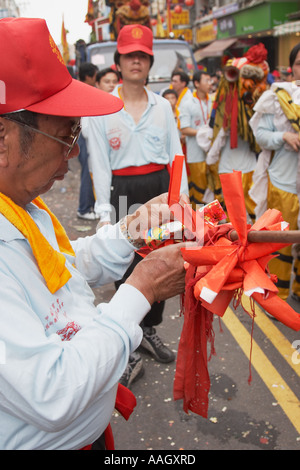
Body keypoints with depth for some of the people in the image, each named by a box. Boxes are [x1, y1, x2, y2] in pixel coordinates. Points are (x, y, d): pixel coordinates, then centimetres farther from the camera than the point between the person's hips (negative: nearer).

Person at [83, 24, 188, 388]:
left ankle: (149, 330, 33)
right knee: (127, 268, 3)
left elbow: (175, 154, 9)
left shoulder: (162, 106, 8)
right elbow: (100, 163, -5)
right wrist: (105, 210, -12)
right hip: (123, 191, -3)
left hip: (161, 186, 4)